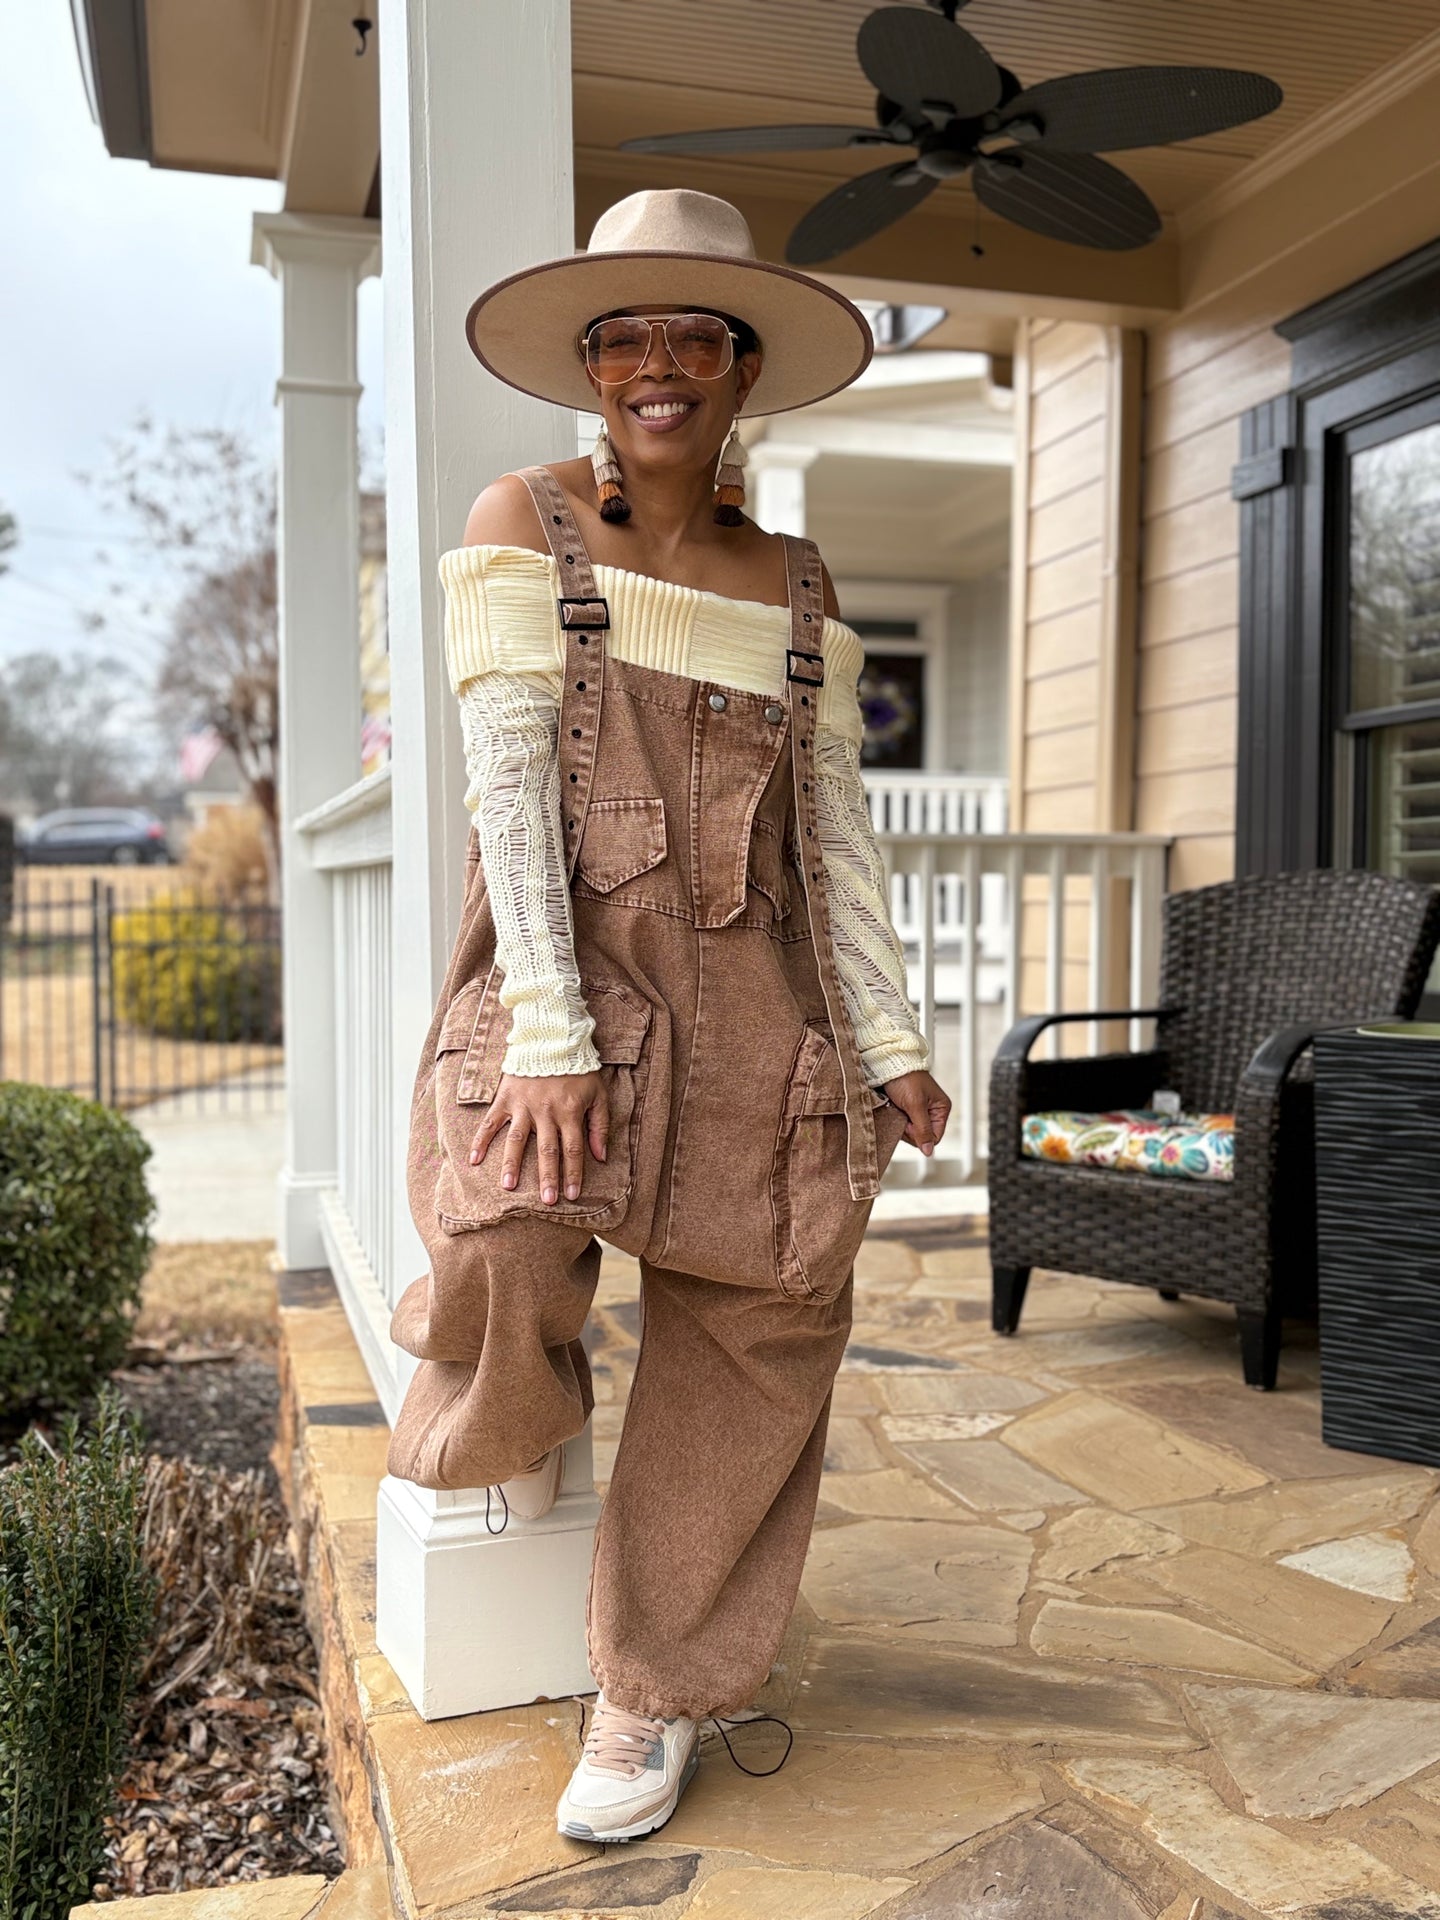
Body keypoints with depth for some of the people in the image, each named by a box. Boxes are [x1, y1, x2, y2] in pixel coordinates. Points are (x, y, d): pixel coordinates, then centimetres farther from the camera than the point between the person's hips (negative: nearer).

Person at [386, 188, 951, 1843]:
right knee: (511, 1227, -31)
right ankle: (504, 1423, 8)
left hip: (758, 1013, 4)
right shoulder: (525, 526, 2)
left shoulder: (795, 582, 12)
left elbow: (838, 823, 11)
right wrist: (549, 1037, -20)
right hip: (565, 976, -3)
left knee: (751, 1347, 1)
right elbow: (507, 781, -9)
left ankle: (658, 1697, 23)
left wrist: (890, 1041, 5)